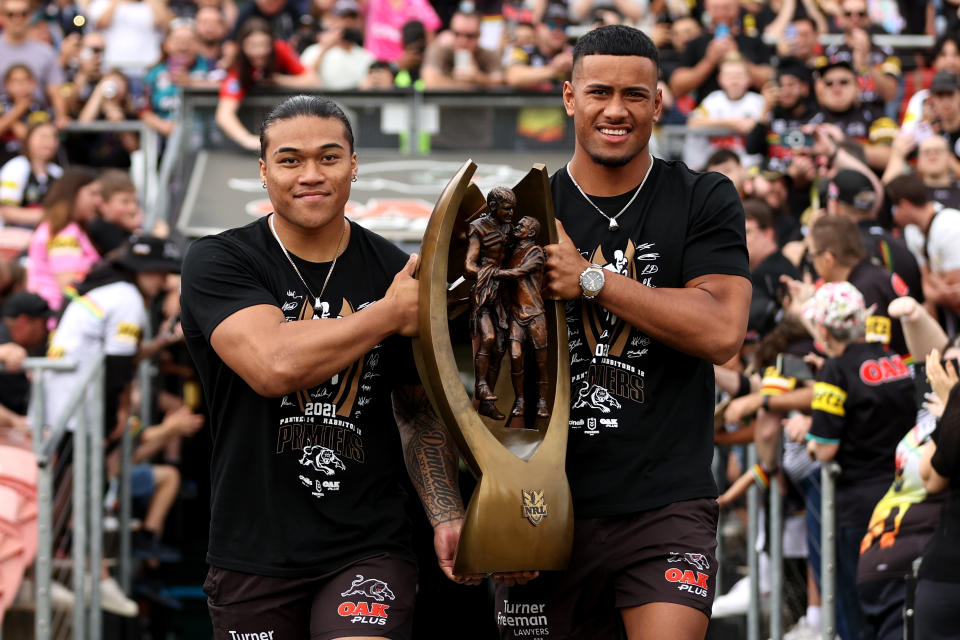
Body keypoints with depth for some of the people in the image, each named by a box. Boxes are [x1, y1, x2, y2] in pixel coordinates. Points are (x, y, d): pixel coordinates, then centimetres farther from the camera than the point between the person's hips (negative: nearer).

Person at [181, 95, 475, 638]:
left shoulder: (397, 273, 7)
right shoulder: (219, 262, -3)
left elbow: (422, 413, 15)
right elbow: (274, 366, -22)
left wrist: (447, 516, -1)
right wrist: (390, 314, -12)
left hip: (369, 547, 1)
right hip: (254, 553, -1)